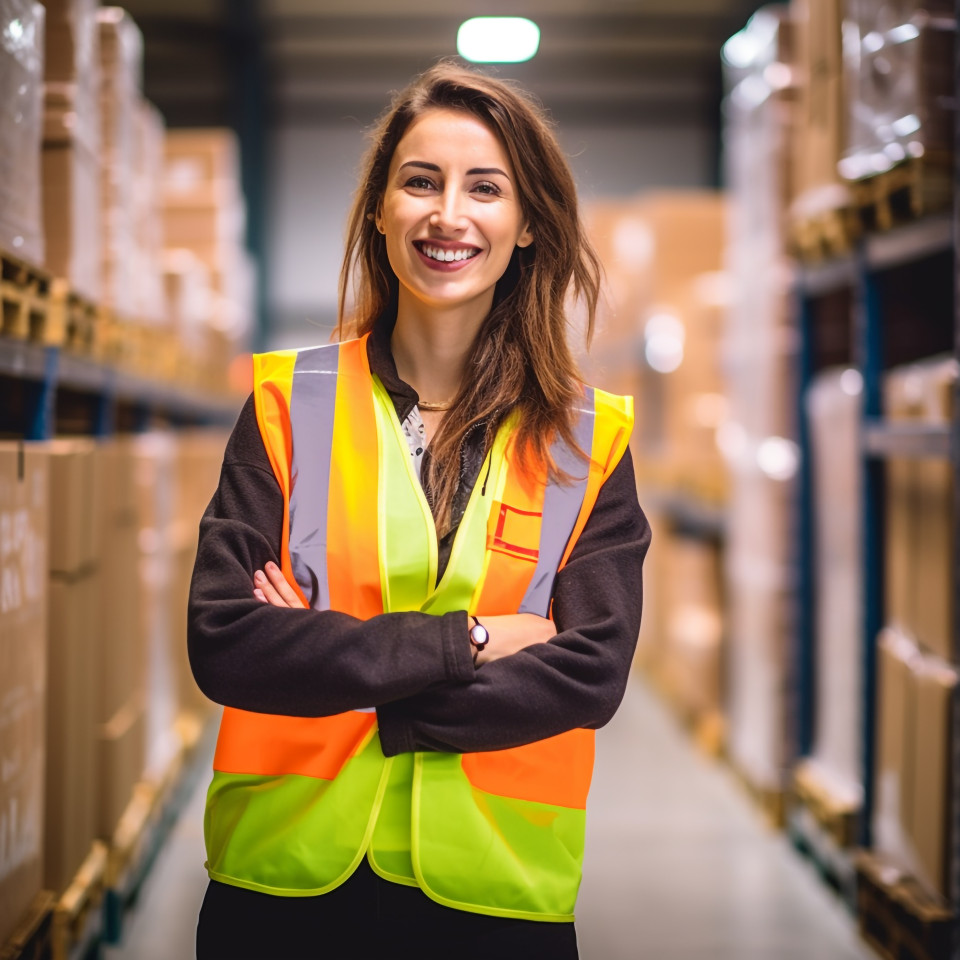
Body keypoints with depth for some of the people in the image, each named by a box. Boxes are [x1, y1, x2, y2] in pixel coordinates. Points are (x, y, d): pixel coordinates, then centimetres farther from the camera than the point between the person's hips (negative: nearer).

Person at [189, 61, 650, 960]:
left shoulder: (587, 439, 0)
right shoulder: (289, 406, 0)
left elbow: (591, 675, -10)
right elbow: (222, 642, -9)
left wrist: (334, 663, -15)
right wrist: (462, 640, -15)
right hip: (284, 885, 0)